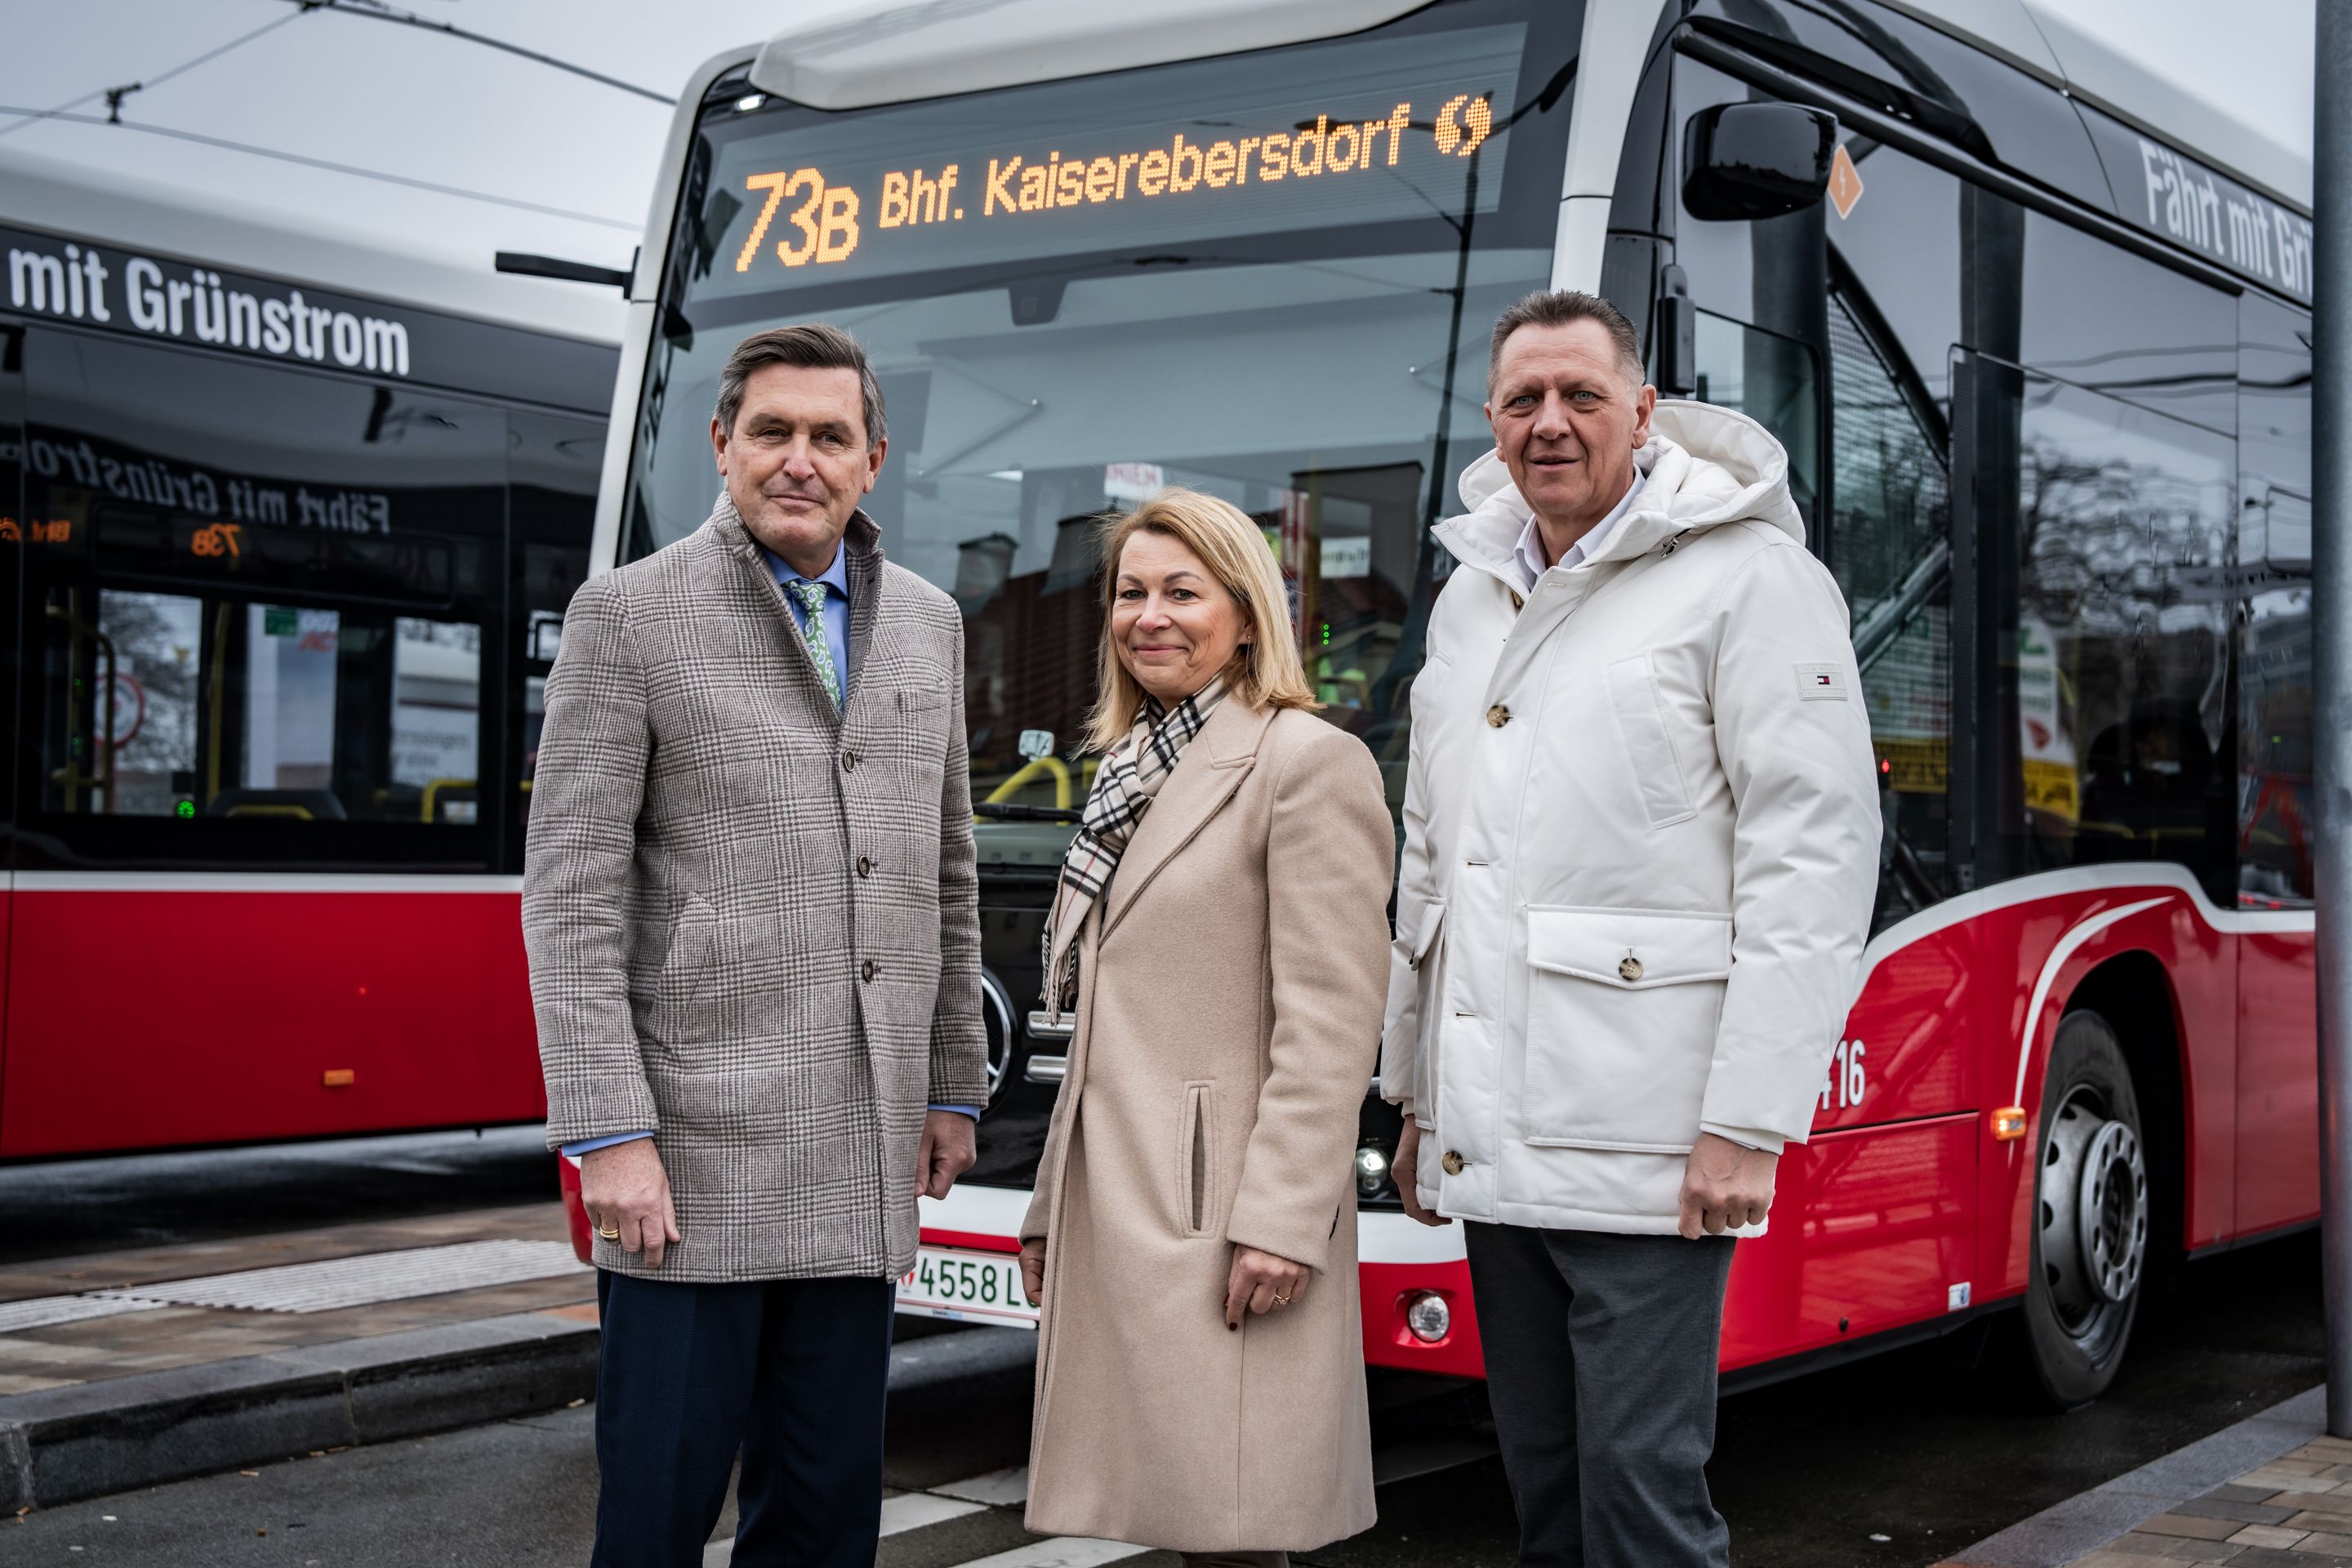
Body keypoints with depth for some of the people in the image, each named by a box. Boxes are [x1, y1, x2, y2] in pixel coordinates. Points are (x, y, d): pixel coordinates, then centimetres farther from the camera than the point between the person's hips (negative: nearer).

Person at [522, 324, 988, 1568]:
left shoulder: (926, 624, 14)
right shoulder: (627, 615, -2)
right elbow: (571, 896, -7)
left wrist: (952, 1087, 16)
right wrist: (609, 1135, -14)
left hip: (864, 1163, 5)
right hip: (697, 1148, -5)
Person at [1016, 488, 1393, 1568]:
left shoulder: (1309, 764, -7)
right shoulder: (1133, 776, 19)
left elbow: (1330, 1023, -14)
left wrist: (1283, 1220, -20)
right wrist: (1052, 1206, 19)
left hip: (1220, 1214, -8)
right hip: (1118, 1212, 8)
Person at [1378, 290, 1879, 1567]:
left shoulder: (1747, 576, -5)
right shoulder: (1472, 596, 17)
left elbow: (1815, 852, -11)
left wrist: (1749, 1123, -16)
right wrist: (1415, 1093, 21)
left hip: (1641, 1146, -7)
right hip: (1494, 1137, 7)